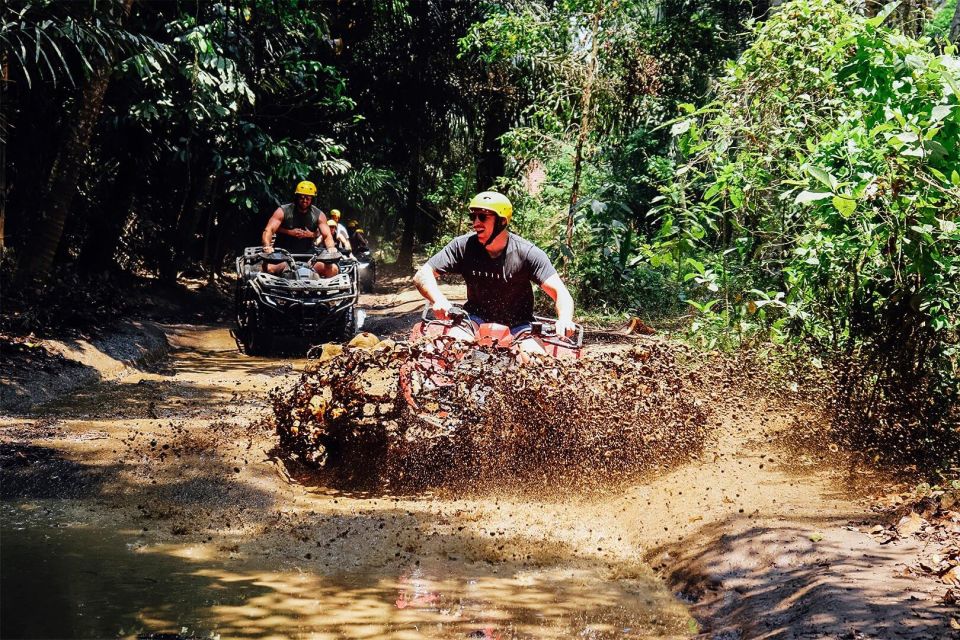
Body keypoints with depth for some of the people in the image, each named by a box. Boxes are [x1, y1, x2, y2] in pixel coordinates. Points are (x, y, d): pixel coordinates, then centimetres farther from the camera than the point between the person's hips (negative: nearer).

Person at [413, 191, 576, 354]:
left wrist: (565, 320, -44)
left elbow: (560, 292, -21)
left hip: (516, 326, -1)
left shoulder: (527, 253, -16)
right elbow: (422, 275, -13)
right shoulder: (463, 246, -11)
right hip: (477, 318, 1)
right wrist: (439, 300, -35)